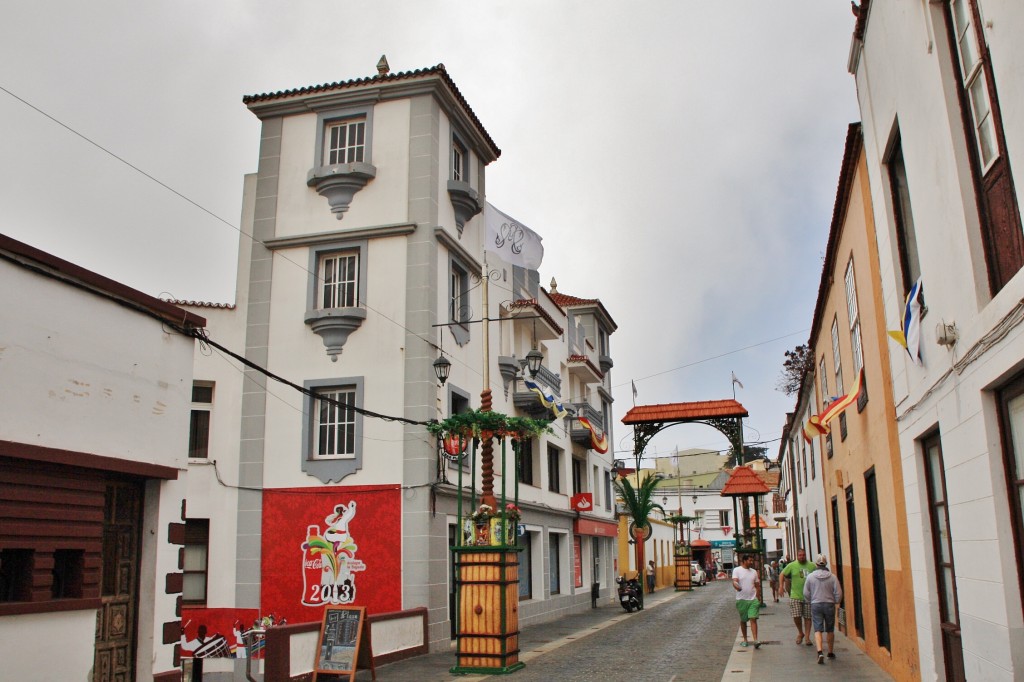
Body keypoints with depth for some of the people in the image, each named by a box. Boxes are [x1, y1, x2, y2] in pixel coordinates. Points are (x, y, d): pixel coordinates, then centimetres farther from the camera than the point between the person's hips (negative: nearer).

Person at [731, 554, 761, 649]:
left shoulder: (754, 572, 11)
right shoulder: (737, 570, -3)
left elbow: (756, 586, 16)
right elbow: (734, 582, -17)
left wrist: (758, 598, 10)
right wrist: (737, 587, -39)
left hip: (753, 599, 2)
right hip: (742, 599, -2)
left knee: (753, 619, -10)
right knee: (743, 620, 8)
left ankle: (756, 640, -15)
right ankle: (745, 640, 21)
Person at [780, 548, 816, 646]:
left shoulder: (812, 566, 1)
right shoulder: (792, 565, 0)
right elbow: (783, 574, 8)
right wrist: (781, 586, -1)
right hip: (795, 596, -1)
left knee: (807, 617, 4)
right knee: (796, 616, -6)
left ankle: (807, 637, 15)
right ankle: (800, 633, 19)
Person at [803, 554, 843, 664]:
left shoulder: (810, 577, -5)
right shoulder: (832, 577, -5)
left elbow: (806, 593, 0)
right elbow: (838, 593, -5)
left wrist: (809, 602, 18)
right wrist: (836, 602, 14)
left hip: (816, 605, -1)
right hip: (829, 605, 1)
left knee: (818, 629, -2)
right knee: (830, 630, 17)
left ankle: (820, 652, -20)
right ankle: (830, 652, 29)